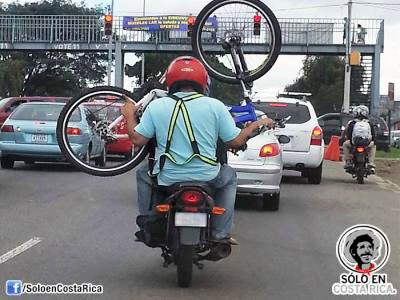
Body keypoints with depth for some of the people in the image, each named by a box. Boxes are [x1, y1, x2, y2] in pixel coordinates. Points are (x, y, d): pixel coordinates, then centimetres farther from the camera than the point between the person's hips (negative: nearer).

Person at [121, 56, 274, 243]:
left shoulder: (156, 106, -3)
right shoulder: (215, 106, -4)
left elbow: (137, 140, -1)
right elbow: (235, 142, -1)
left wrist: (129, 115, 18)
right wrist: (257, 125, 16)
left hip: (167, 178, 1)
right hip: (207, 177, -1)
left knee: (143, 174, 32)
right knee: (229, 176, 31)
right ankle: (221, 232, 22)